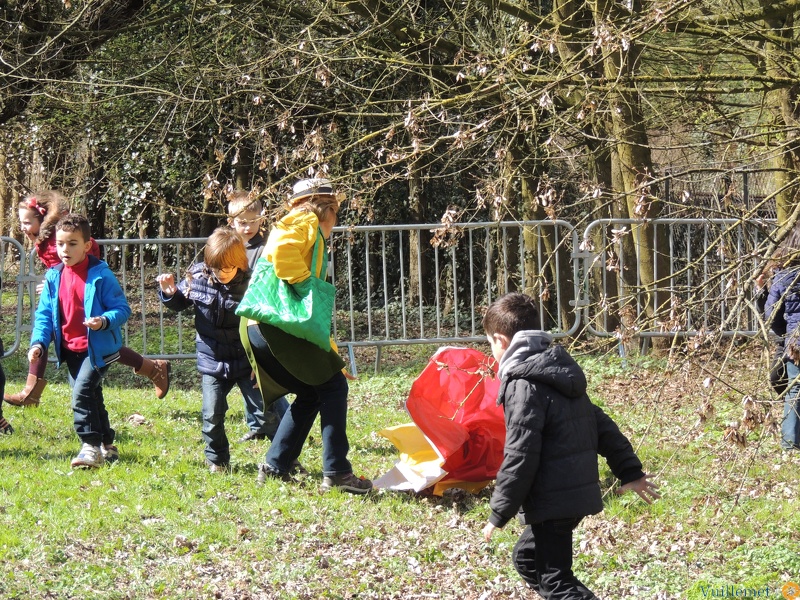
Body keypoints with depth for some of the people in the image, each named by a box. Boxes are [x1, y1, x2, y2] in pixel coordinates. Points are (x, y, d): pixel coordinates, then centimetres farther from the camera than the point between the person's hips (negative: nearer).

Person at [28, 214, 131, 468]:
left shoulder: (100, 275, -12)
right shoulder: (54, 277, 4)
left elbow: (122, 309, -10)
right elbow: (44, 313, 8)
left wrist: (104, 321, -29)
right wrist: (38, 342, -6)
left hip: (98, 349, -7)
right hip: (70, 349, 7)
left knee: (82, 393, -20)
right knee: (91, 398, 15)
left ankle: (91, 447, -14)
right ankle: (107, 445, 29)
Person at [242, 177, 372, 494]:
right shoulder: (305, 223, 1)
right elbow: (281, 249, -23)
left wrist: (332, 356, 31)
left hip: (256, 329, 10)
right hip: (274, 322, -10)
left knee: (311, 394, 18)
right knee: (332, 385, -4)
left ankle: (274, 467, 17)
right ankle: (336, 473, -6)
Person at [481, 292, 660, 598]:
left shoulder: (523, 386, -17)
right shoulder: (563, 372, 11)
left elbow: (519, 457, -20)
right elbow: (602, 425, 16)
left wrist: (499, 513, -13)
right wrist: (630, 471, 23)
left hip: (552, 502, -9)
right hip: (580, 491, 9)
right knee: (527, 558, 24)